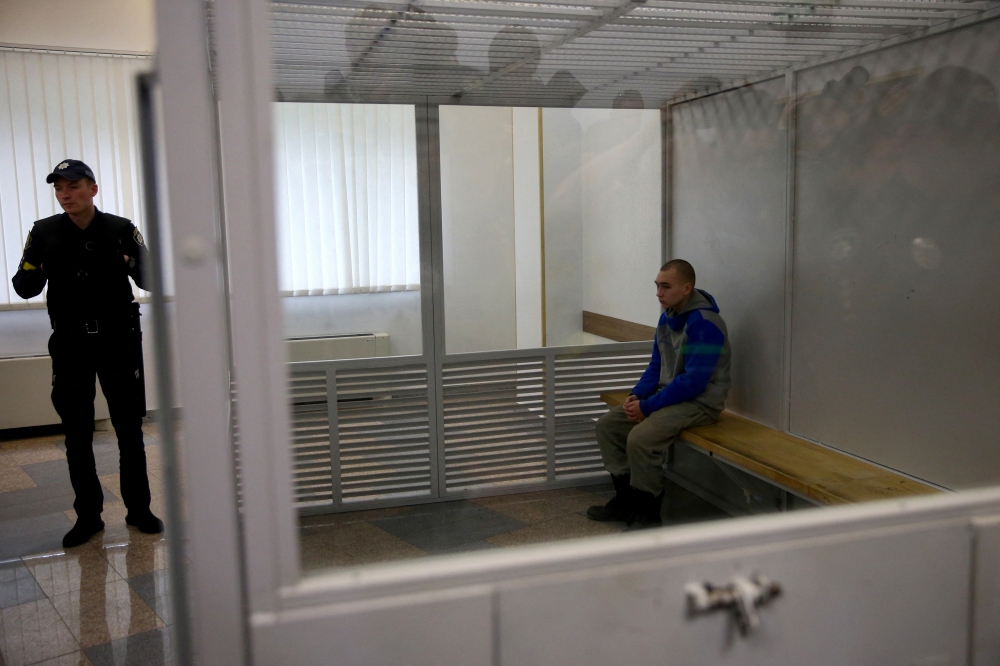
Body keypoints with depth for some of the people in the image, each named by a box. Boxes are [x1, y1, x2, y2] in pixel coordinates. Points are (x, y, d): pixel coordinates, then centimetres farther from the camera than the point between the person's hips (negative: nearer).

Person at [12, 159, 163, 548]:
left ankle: (138, 509, 19)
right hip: (70, 345, 2)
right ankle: (88, 515, 19)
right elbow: (26, 289, 1)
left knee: (129, 430, 6)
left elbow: (148, 281, -7)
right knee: (77, 435, 7)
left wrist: (137, 263, -29)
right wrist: (28, 274, -22)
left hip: (119, 341, -1)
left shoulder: (121, 230, -5)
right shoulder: (44, 233, -1)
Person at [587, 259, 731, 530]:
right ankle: (625, 499, 12)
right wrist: (637, 395, -2)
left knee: (640, 439, -29)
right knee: (607, 425, 3)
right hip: (668, 394, 9)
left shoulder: (704, 324, -21)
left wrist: (647, 406, -20)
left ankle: (647, 514, -9)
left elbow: (693, 382, -25)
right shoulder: (667, 317, 7)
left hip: (700, 401, -9)